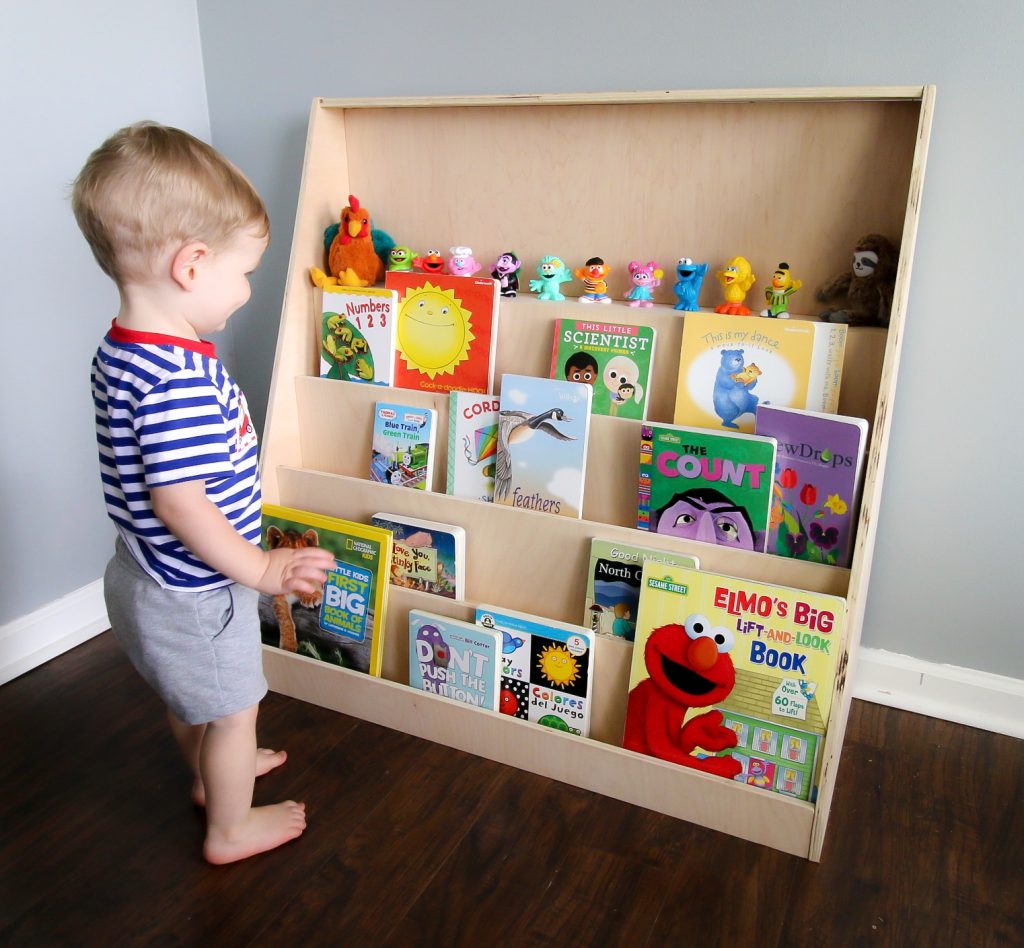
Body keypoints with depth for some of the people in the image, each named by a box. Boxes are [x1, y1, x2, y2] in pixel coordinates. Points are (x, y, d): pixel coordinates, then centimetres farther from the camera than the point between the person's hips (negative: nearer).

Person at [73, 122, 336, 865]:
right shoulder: (178, 378, -34)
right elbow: (180, 501, -33)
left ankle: (211, 773, 56)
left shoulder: (120, 350, -2)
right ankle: (231, 829, 38)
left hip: (148, 575, 9)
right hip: (194, 591, -9)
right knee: (234, 712, 15)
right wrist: (261, 569, -23)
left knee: (188, 694, 31)